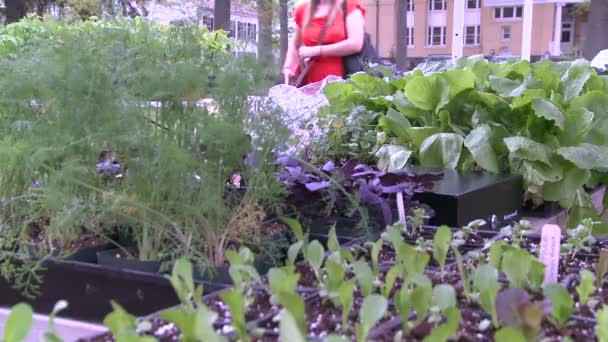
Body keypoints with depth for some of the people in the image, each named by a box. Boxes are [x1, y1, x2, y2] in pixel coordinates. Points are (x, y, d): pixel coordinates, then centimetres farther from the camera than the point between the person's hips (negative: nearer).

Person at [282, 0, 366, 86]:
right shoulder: (303, 9, 12)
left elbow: (355, 44, -13)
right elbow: (295, 44, 25)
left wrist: (315, 51, -11)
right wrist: (287, 68, 6)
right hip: (308, 82, 4)